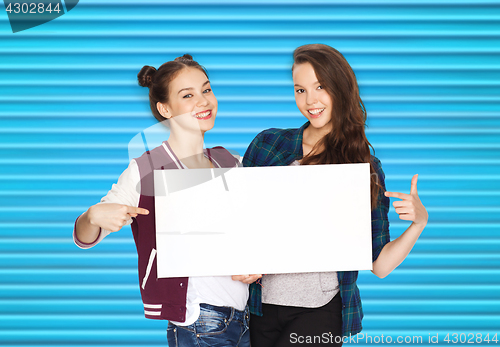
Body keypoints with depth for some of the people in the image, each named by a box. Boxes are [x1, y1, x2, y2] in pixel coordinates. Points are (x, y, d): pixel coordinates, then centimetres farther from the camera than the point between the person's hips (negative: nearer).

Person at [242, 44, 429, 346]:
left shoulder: (367, 167, 1)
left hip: (323, 310, -2)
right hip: (263, 304, 2)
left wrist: (419, 222, -13)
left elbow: (380, 265, 1)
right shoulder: (267, 144, 2)